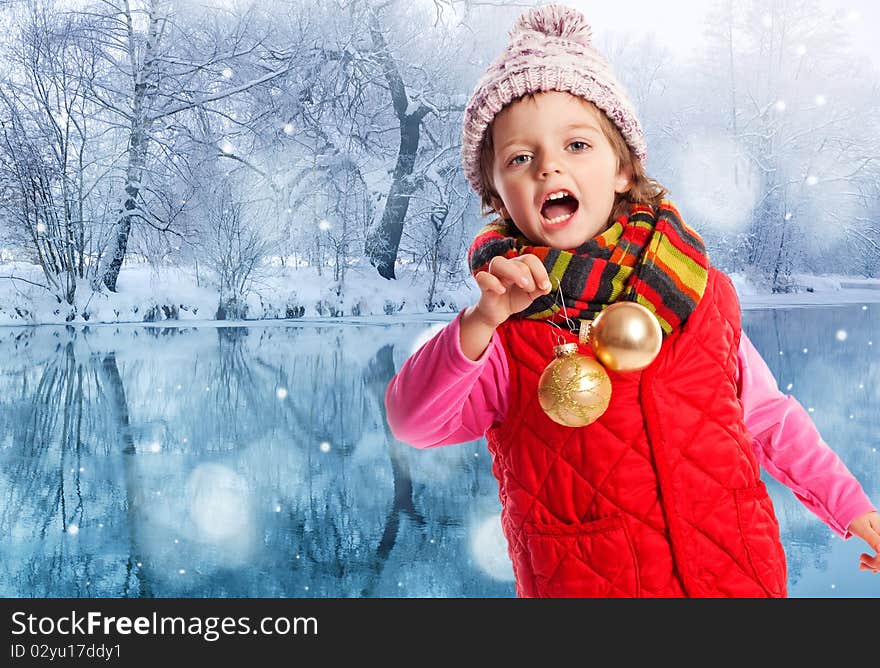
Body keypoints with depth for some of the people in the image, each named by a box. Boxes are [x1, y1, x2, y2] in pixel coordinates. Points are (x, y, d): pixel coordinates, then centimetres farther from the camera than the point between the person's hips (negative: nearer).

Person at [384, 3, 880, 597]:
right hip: (583, 583, -2)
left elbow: (767, 416, 8)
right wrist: (482, 321, -32)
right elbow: (412, 422, -20)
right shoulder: (502, 332, -8)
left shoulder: (698, 292, -1)